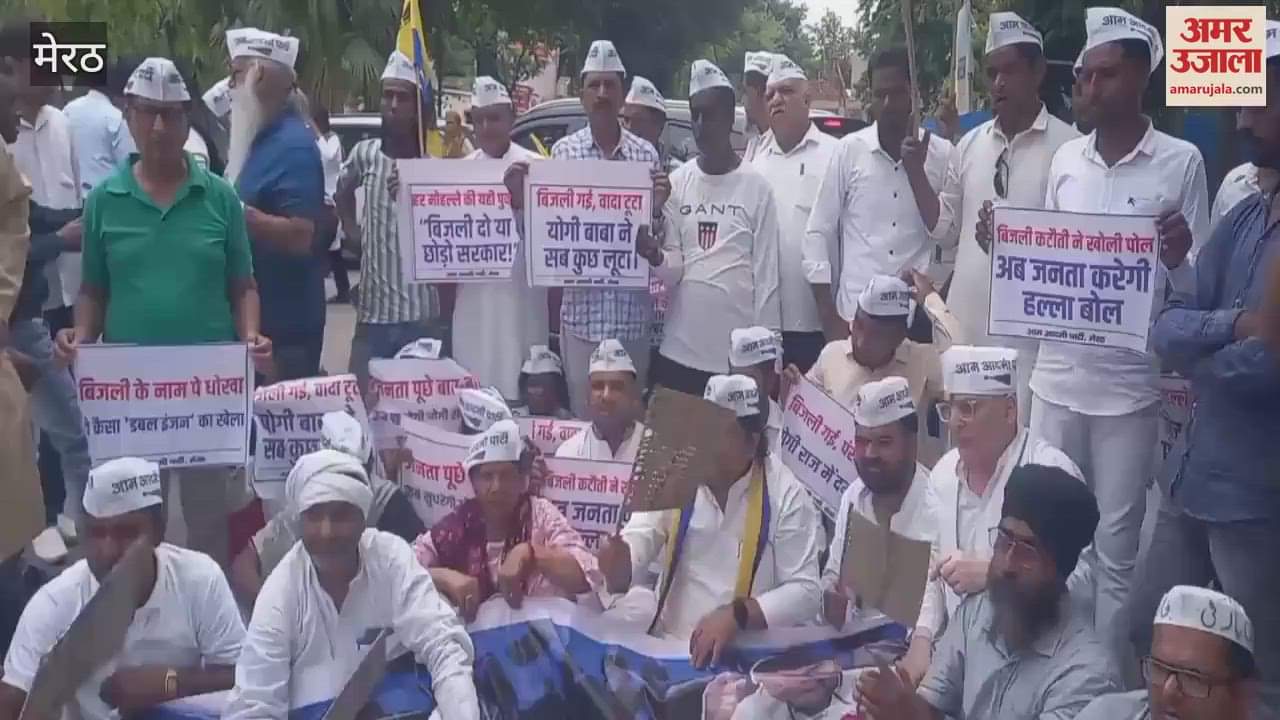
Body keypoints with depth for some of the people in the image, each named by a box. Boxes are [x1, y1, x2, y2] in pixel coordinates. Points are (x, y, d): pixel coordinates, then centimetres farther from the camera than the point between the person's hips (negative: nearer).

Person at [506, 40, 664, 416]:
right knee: (582, 413, 7)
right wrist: (520, 200, -13)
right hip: (581, 308, 0)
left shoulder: (646, 154, 2)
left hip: (631, 310, 0)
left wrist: (658, 207, -15)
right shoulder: (563, 151, 3)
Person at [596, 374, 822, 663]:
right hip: (668, 648, 2)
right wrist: (617, 567, -26)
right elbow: (637, 542, -2)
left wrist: (737, 615, -20)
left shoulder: (786, 494, -5)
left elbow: (805, 590, -6)